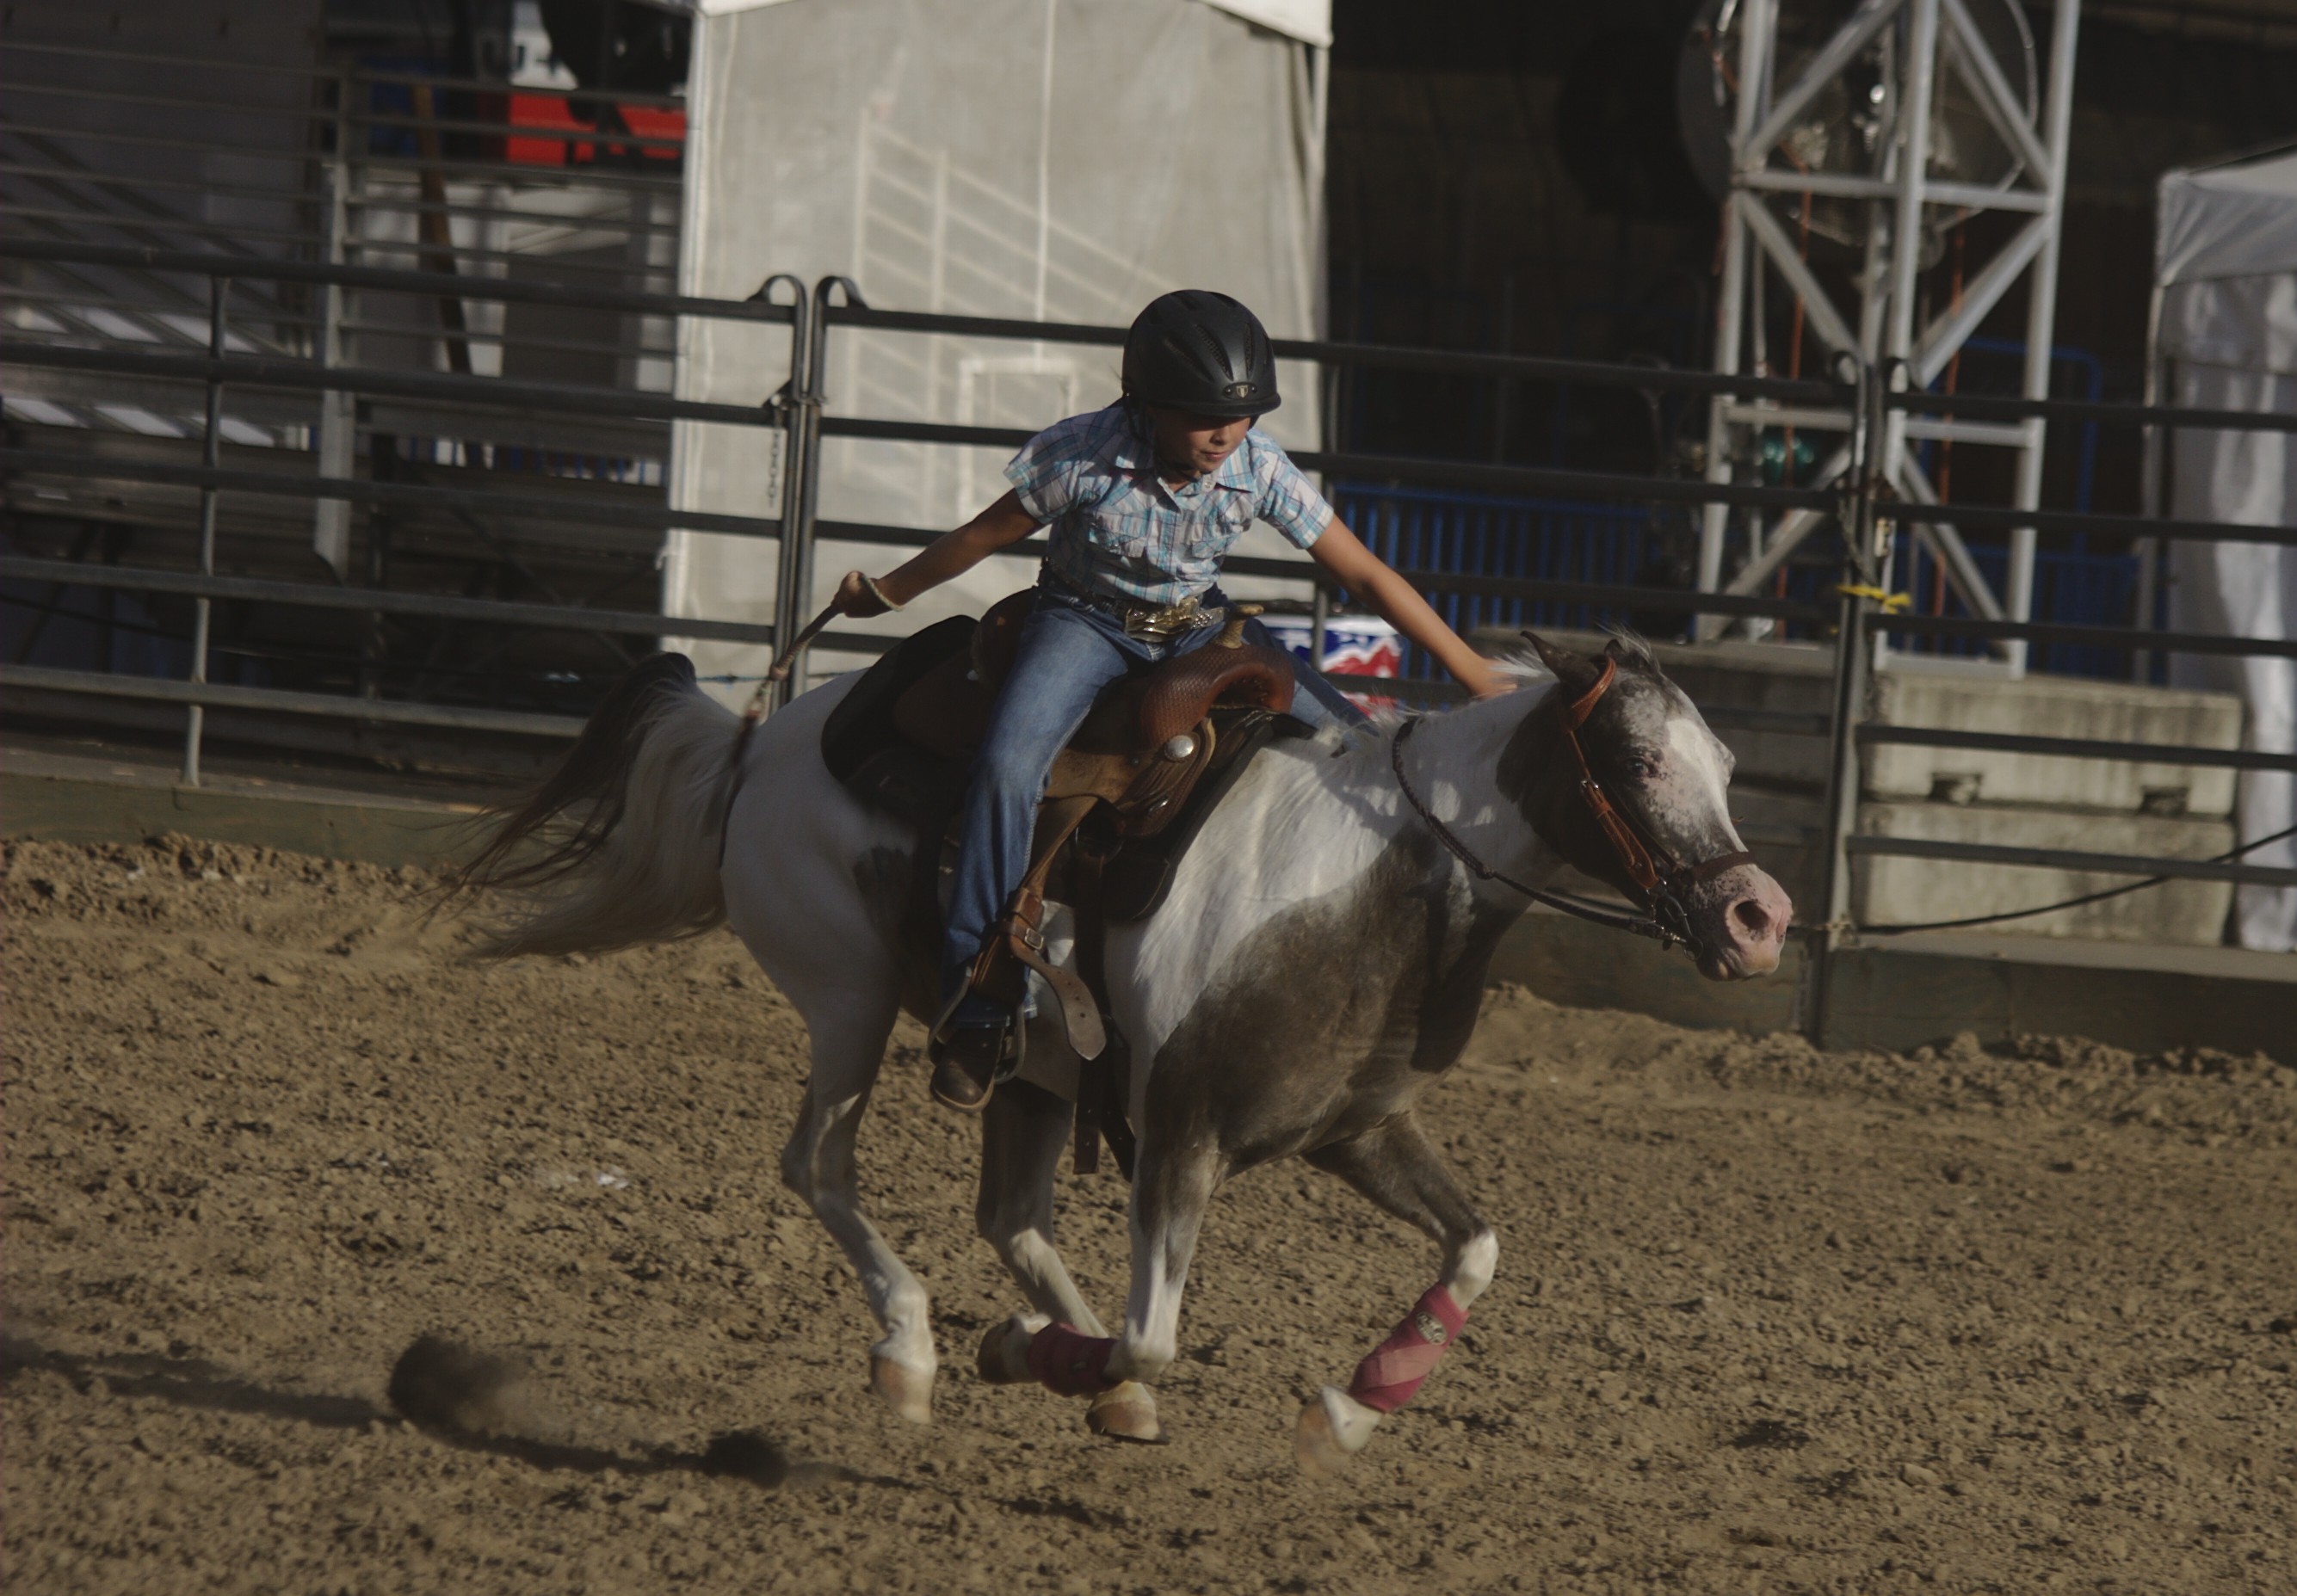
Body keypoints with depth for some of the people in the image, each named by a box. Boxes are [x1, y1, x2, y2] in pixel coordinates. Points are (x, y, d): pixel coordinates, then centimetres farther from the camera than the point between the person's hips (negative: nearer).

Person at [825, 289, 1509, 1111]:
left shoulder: (1260, 469, -18)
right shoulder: (1082, 456, -24)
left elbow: (1365, 575, -13)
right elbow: (986, 535, -7)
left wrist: (1477, 674, -15)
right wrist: (885, 594, 4)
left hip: (1195, 627, 4)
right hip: (1086, 622, -4)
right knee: (1009, 765, -31)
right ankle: (975, 1008, -28)